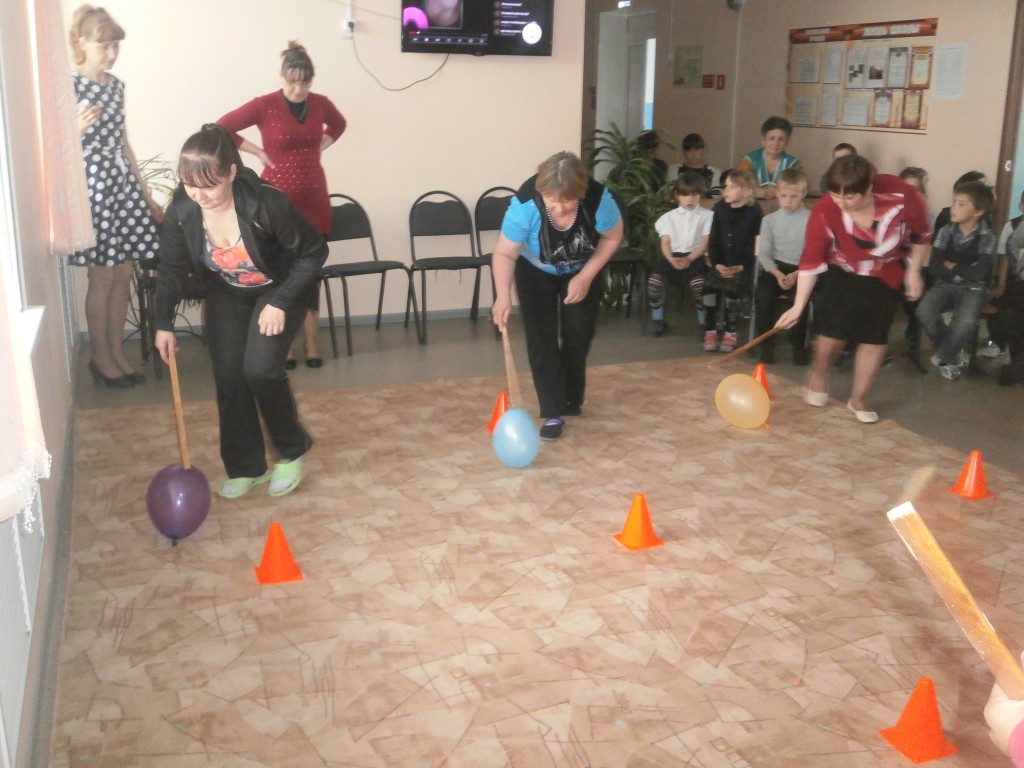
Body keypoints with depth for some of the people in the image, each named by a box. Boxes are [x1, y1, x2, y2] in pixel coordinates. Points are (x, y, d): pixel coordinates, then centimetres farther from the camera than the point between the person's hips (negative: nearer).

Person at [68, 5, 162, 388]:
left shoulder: (115, 84, 10)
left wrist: (146, 194, 17)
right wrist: (77, 129, -30)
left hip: (123, 183, 7)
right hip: (92, 185, -7)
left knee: (124, 273, 9)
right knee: (103, 276, 0)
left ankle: (117, 352, 21)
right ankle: (100, 357, 15)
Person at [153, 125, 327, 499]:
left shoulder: (268, 204, -34)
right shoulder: (181, 209, -22)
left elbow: (314, 252, -21)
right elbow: (172, 269, -6)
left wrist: (280, 303, -23)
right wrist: (163, 323, -9)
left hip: (279, 291, -4)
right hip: (226, 294, 4)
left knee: (260, 370, -19)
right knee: (228, 377, -1)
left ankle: (292, 450, 6)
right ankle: (245, 466, 17)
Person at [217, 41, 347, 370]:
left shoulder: (320, 103, 3)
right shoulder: (264, 105, -10)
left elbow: (339, 125, 25)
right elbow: (221, 129, -6)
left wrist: (320, 146, 10)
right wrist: (258, 152, -7)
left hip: (313, 196, 4)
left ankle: (311, 343, 13)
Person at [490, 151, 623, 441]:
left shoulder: (598, 198, -34)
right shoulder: (525, 203, -37)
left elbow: (613, 237, -15)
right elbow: (504, 254, -30)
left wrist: (585, 277, -20)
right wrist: (503, 296, -43)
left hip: (583, 271, 1)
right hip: (536, 272, -1)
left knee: (578, 334, 1)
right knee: (541, 336, -10)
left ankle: (572, 401, 22)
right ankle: (553, 413, -6)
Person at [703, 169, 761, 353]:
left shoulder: (754, 212, -5)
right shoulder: (720, 208, 7)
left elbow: (755, 243, -10)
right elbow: (714, 240, 4)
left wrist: (741, 267, -20)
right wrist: (717, 263, -10)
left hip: (743, 265, -3)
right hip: (721, 264, 4)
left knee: (732, 286, -28)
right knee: (709, 284, -22)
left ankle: (730, 332, -11)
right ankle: (711, 331, -9)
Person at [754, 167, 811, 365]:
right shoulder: (769, 220, 7)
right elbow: (764, 253, 2)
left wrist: (797, 274, -21)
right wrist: (777, 273, -15)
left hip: (802, 271, -1)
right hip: (775, 268, 2)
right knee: (763, 295, -28)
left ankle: (798, 345, -8)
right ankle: (766, 344, -10)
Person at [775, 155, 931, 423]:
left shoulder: (901, 196, -31)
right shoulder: (824, 211, -31)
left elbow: (921, 234, -10)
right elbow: (811, 260, -24)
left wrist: (913, 271, -7)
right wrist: (798, 306, -24)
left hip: (885, 275, 1)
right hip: (842, 271, -1)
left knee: (875, 336, 1)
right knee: (835, 329, -8)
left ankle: (858, 399, 15)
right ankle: (818, 373, 25)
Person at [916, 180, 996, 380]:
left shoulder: (987, 238, -9)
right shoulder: (946, 232, -1)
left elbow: (978, 274, -21)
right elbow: (934, 268, -8)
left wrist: (952, 266, -8)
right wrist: (964, 271, -14)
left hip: (973, 289, -3)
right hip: (945, 284, 3)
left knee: (966, 321, -35)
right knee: (924, 311, -29)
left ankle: (943, 356, -2)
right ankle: (953, 353, -2)